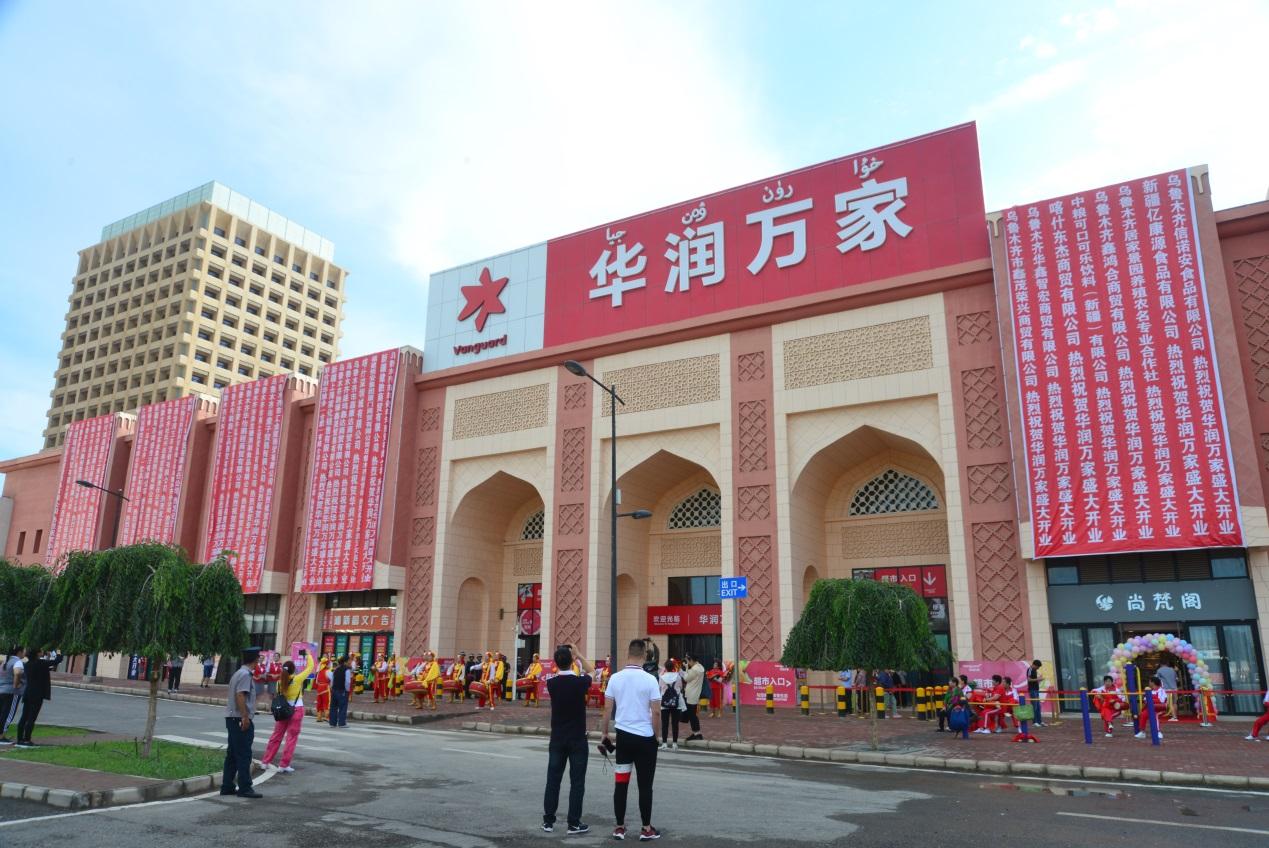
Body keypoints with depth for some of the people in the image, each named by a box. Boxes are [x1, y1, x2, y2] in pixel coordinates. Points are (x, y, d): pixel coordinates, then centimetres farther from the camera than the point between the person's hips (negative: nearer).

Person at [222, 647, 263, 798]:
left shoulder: (239, 673, 15)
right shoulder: (246, 674, -15)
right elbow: (240, 695, -23)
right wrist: (245, 717, -24)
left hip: (232, 718, 10)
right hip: (241, 719, -10)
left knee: (232, 754, 13)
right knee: (244, 755, -5)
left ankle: (227, 787, 19)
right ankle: (244, 788, -1)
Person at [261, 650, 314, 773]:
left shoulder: (280, 681, -3)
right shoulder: (297, 679, -15)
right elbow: (310, 667, -8)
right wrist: (307, 655, 3)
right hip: (296, 710, -4)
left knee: (276, 736, 16)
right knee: (291, 738, 3)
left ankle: (266, 761, 23)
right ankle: (284, 765, 4)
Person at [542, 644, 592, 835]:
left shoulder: (551, 683, -6)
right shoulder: (580, 682, -14)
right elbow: (588, 673, 10)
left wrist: (566, 656, 20)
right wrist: (578, 655, 17)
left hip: (557, 739, 3)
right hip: (577, 739, -3)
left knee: (553, 779, 9)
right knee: (577, 781, 3)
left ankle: (548, 821, 15)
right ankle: (574, 823, 5)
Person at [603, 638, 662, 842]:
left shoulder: (615, 678, -2)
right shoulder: (650, 680, -11)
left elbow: (608, 709, 2)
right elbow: (656, 713, -9)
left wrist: (605, 733, 14)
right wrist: (656, 736, 5)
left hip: (623, 736, 3)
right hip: (645, 737, -3)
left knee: (621, 783, 10)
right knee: (645, 786, 6)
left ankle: (619, 827, 16)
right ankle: (646, 829, 13)